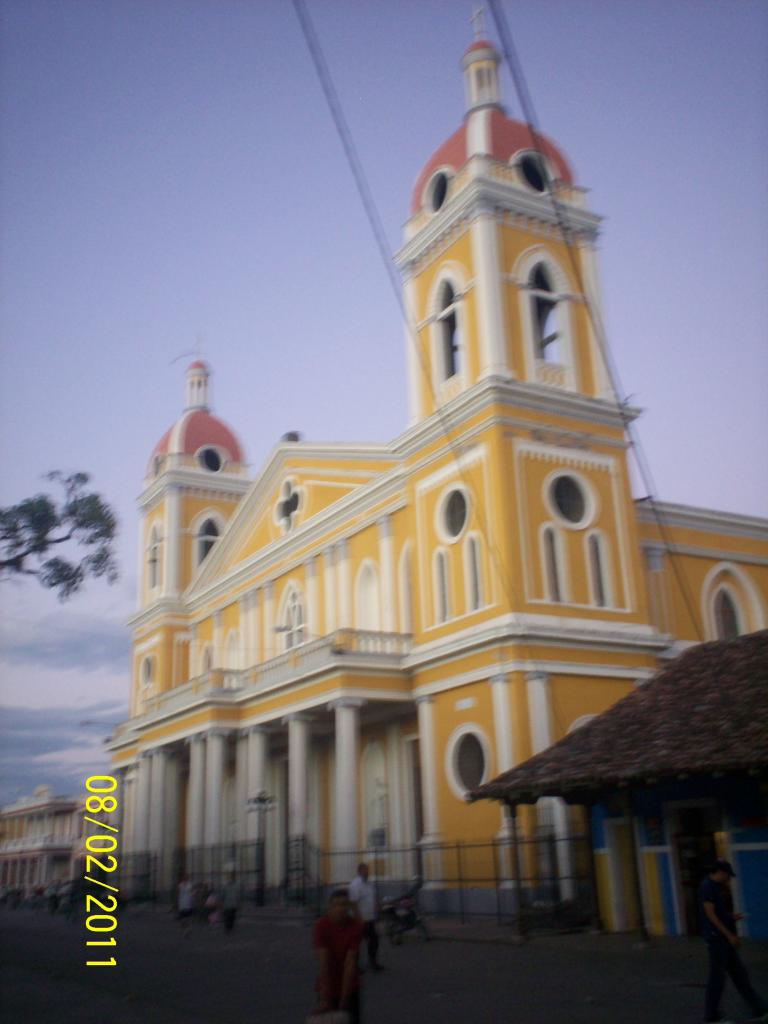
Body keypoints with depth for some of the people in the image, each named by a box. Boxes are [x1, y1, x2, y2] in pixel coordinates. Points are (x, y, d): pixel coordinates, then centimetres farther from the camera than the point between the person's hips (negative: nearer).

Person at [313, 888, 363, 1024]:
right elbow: (323, 963, -24)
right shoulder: (321, 926, -19)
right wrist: (324, 998, -27)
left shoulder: (356, 926, -17)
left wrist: (344, 998, -22)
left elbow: (350, 962, -20)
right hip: (328, 986, -1)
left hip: (350, 987, 1)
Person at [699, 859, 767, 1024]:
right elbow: (710, 914, -20)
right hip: (716, 937, -10)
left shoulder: (715, 887, 14)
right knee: (717, 976, -1)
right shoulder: (707, 887, -17)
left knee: (739, 973, 11)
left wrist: (731, 917, 7)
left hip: (724, 938, 10)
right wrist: (729, 935, -18)